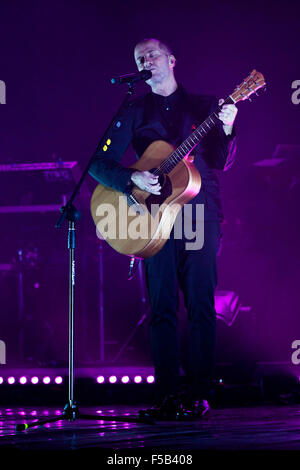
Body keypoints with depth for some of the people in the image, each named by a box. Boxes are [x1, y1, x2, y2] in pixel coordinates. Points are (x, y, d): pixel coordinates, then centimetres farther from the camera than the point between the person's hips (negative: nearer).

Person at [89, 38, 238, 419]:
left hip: (200, 214, 0)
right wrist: (133, 179, -13)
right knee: (162, 307, -4)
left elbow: (221, 162, 5)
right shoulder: (134, 112, 13)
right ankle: (167, 396, -2)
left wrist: (226, 130, -14)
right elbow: (99, 164, 5)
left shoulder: (203, 105, 13)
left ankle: (198, 394, -3)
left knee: (201, 304, -5)